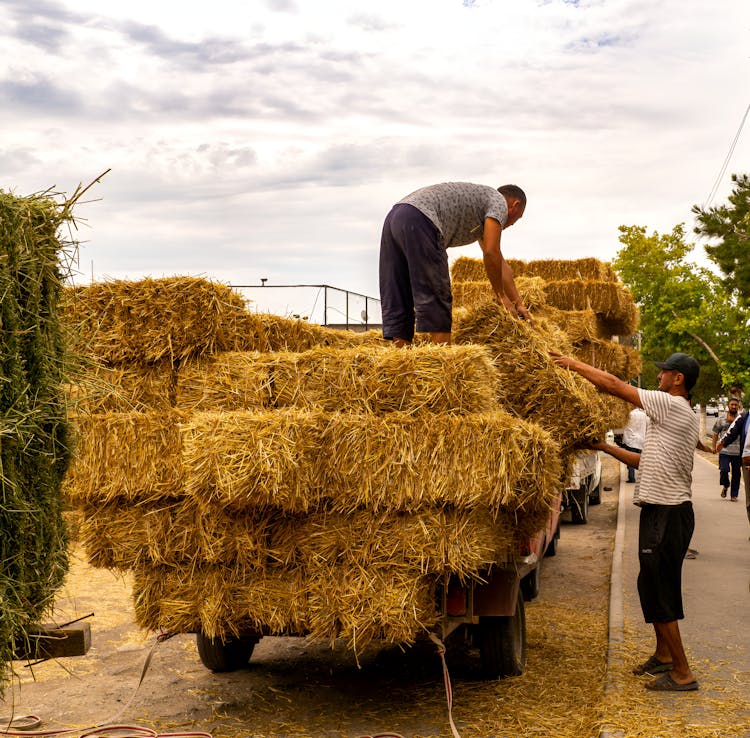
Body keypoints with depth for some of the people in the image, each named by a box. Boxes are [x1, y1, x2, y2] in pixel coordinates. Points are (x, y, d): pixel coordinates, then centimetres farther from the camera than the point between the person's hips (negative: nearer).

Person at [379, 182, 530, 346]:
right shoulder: (499, 202, 12)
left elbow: (500, 263, 39)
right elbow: (491, 253, 0)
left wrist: (518, 303, 40)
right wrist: (500, 294, 11)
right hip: (419, 221, -9)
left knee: (396, 303, 7)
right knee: (436, 300, -4)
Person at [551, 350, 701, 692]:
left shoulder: (672, 406, -14)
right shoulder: (680, 415, 16)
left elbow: (613, 385, -14)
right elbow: (647, 462, 20)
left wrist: (573, 364, -5)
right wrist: (606, 448, 20)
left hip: (666, 513, -10)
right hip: (663, 510, 10)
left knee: (658, 590, -5)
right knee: (653, 585, 20)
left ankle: (682, 673, 2)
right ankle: (663, 654, 34)